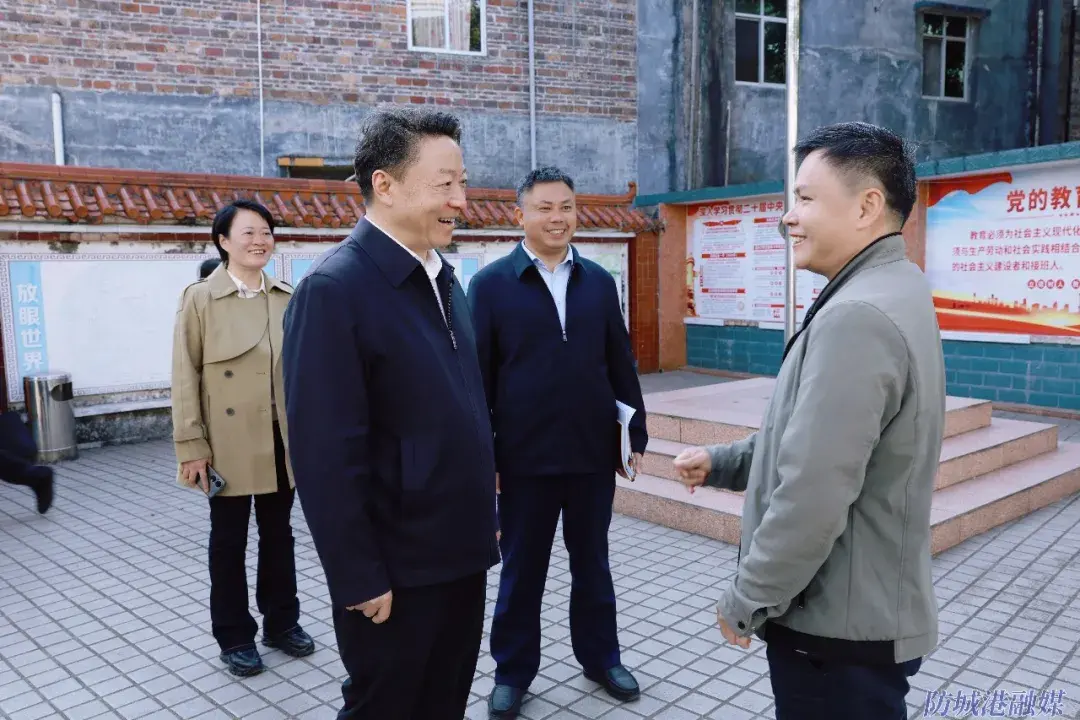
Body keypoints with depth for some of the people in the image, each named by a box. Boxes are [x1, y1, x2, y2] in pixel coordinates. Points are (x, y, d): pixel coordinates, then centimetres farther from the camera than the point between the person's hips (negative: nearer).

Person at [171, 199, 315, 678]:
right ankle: (234, 637, 25)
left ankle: (281, 622, 32)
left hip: (283, 441, 4)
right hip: (230, 444, -3)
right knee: (229, 540, 10)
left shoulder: (288, 298, 4)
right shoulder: (200, 298, -6)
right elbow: (185, 377, -7)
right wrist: (191, 447, -11)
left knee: (279, 534, 16)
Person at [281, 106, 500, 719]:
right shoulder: (334, 289, -18)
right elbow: (325, 455, -20)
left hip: (461, 552, 8)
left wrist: (484, 516, 13)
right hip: (396, 569, -7)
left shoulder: (443, 278, 8)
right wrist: (360, 579, -17)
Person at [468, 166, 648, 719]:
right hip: (524, 457, -2)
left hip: (593, 452, 3)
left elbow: (621, 365, 9)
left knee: (592, 562, 17)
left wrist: (636, 434, 8)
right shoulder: (491, 284, -4)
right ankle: (513, 670, 30)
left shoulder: (599, 281, 5)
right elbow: (477, 376, -5)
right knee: (521, 569, 12)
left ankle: (601, 657, 36)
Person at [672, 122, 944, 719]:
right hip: (862, 609, 9)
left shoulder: (857, 315, -26)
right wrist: (722, 462, 9)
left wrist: (746, 601, -16)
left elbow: (812, 498, -29)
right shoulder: (889, 291, 8)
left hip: (838, 628, -9)